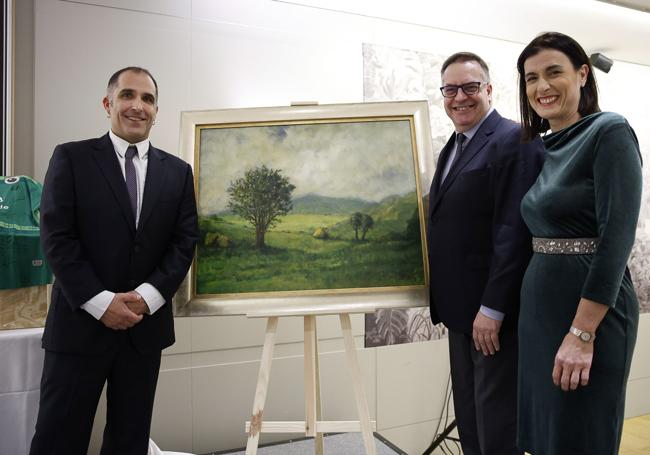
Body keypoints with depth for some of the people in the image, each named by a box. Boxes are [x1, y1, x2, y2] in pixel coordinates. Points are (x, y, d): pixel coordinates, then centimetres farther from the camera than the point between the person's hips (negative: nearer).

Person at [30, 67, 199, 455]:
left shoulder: (178, 171, 8)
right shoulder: (71, 158, 0)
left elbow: (185, 242, 3)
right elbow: (57, 238, -7)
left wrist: (147, 296, -11)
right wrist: (101, 302, -14)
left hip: (146, 326, 3)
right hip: (81, 323, -2)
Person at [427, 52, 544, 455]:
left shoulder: (515, 141, -12)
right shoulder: (454, 147, 15)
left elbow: (514, 232, -20)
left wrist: (492, 308, -21)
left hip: (495, 310, -8)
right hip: (461, 308, 8)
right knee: (469, 422, 18)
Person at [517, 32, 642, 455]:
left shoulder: (609, 131, -11)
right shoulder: (543, 147, 11)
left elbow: (617, 235, -19)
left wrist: (582, 333, -22)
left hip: (590, 310, -7)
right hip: (540, 307, 8)